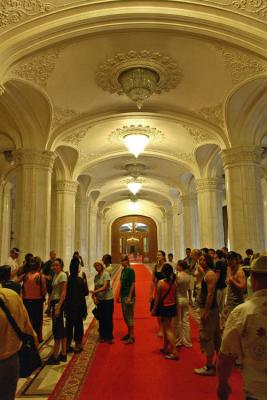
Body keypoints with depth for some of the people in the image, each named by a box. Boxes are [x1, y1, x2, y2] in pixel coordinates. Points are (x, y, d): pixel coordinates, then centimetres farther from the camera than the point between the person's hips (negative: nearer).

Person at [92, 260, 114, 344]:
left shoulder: (106, 274, -12)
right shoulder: (96, 276, 8)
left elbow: (105, 287, -22)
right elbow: (95, 288, 13)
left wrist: (95, 292, -32)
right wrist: (94, 296, -3)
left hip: (108, 299, -5)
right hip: (99, 300, 6)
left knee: (108, 318, -2)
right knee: (101, 318, 9)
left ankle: (110, 337, 11)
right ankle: (102, 336, 22)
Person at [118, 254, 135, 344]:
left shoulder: (130, 270, -14)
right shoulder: (123, 270, 10)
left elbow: (133, 284, -16)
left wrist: (129, 297, -19)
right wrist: (120, 296, 15)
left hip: (129, 296, -8)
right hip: (123, 296, 8)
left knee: (129, 317, 0)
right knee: (125, 316, 16)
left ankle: (132, 337, 10)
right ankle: (129, 333, 30)